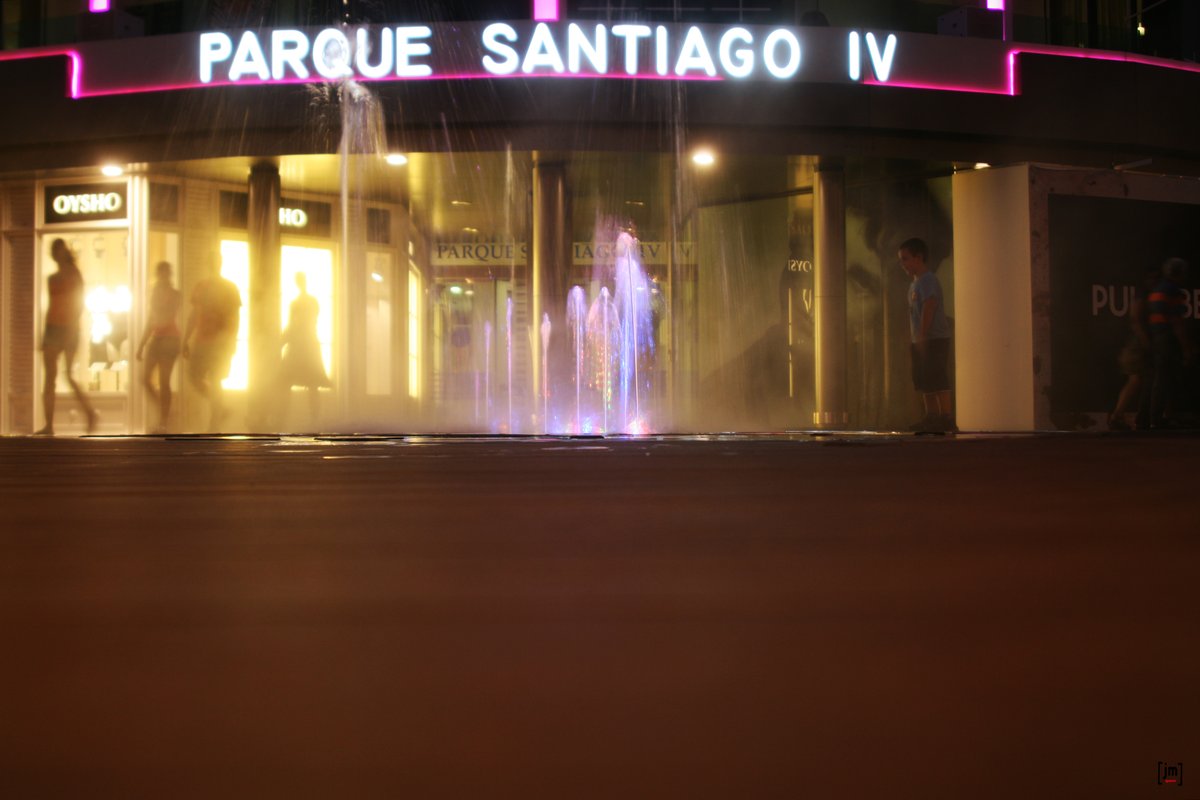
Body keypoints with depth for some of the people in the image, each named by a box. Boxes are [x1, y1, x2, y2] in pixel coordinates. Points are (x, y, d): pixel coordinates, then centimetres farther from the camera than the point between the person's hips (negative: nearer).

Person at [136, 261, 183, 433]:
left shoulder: (176, 295, -2)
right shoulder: (156, 294, 17)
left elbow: (166, 318, -16)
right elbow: (151, 322, 20)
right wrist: (141, 345, 18)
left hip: (169, 337, -7)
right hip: (156, 338, 7)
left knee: (163, 382, -8)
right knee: (146, 379, 3)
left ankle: (162, 423, -6)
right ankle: (165, 413, 17)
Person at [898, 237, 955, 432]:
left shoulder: (928, 280, -11)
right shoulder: (915, 283, 20)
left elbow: (929, 308, -20)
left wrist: (922, 336, -23)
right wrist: (916, 338, 15)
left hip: (935, 339, -10)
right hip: (922, 342, 10)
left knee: (937, 380, -10)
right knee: (924, 381, 10)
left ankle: (945, 417, -9)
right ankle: (931, 416, 14)